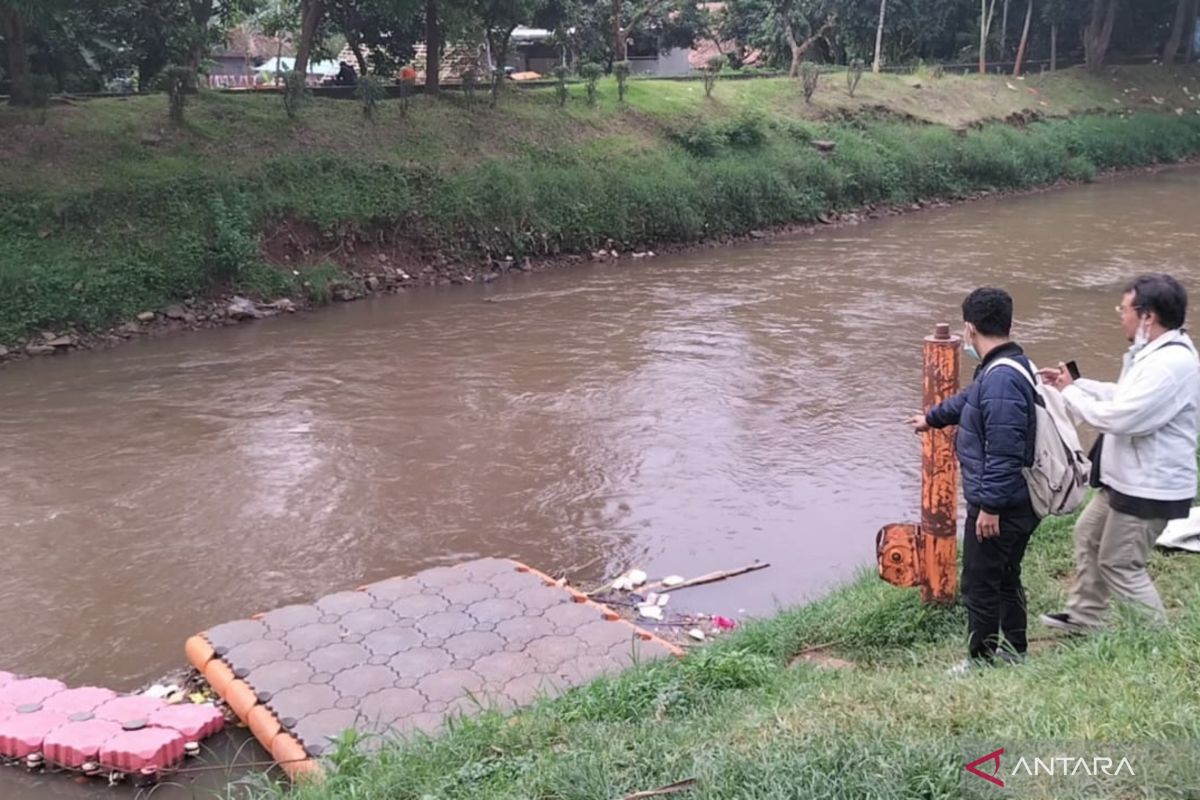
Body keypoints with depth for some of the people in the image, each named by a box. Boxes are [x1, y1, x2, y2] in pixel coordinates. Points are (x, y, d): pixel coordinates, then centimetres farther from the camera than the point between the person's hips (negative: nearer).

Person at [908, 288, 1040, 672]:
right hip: (1018, 502, 10)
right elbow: (968, 399, 29)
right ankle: (1013, 651, 35)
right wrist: (932, 417, 45)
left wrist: (990, 505, -24)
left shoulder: (1001, 379, -26)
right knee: (1006, 579, 22)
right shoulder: (1008, 367, 9)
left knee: (980, 586, 3)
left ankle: (981, 662, 16)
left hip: (999, 507, -10)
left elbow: (1004, 451, -29)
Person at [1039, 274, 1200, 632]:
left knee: (1121, 566, 1)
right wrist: (1075, 383, 10)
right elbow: (1126, 398, 19)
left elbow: (1119, 417, -31)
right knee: (1089, 535, 24)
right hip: (1127, 478, 11)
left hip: (1149, 488, -11)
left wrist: (1069, 393, -16)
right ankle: (1085, 616, 38)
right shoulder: (1153, 352, 6)